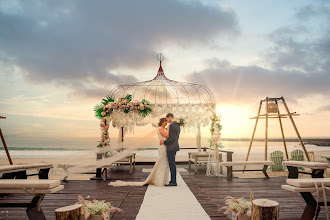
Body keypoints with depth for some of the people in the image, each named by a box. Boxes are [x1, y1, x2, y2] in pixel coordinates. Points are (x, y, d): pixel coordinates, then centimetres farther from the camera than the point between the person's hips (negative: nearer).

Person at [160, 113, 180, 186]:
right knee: (172, 165, 14)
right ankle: (172, 181, 20)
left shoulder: (172, 126, -19)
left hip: (171, 148, -10)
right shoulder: (177, 125, 13)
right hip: (174, 147, 10)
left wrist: (164, 142, -14)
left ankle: (173, 182, 2)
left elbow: (173, 138, -24)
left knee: (172, 165, -4)